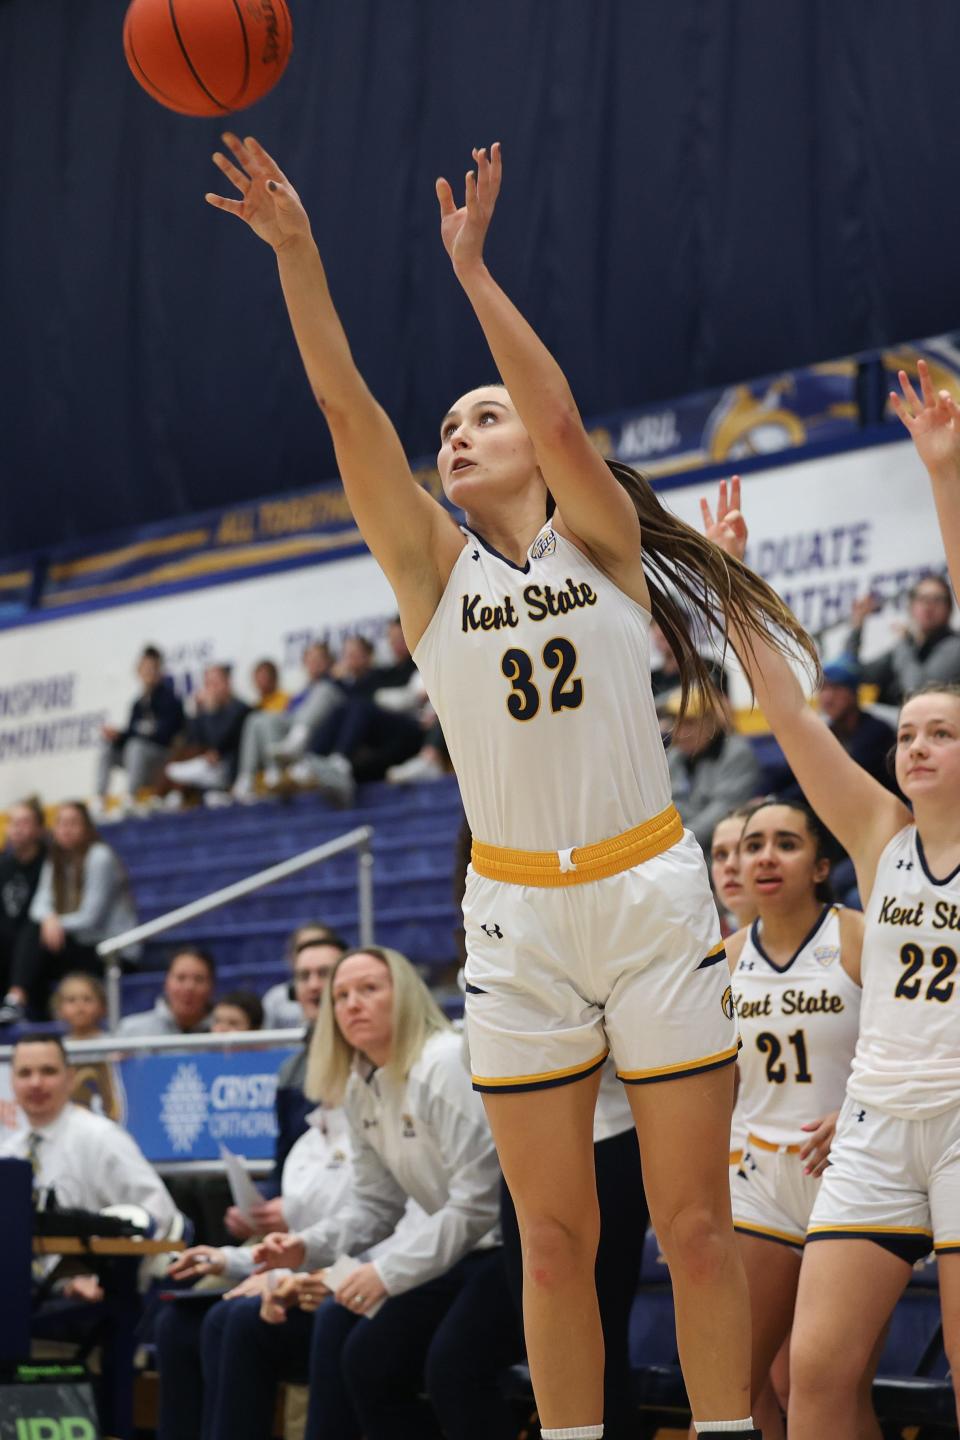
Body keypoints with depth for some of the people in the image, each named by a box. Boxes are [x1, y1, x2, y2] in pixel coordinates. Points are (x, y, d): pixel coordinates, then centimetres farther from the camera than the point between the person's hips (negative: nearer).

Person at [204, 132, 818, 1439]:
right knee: (555, 1237, 4)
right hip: (517, 913, 2)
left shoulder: (601, 535, 2)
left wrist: (471, 267, -18)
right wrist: (294, 252, -14)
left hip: (651, 892, -2)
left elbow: (560, 420, -18)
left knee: (695, 1223, 0)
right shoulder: (434, 567, 6)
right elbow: (349, 412, -5)